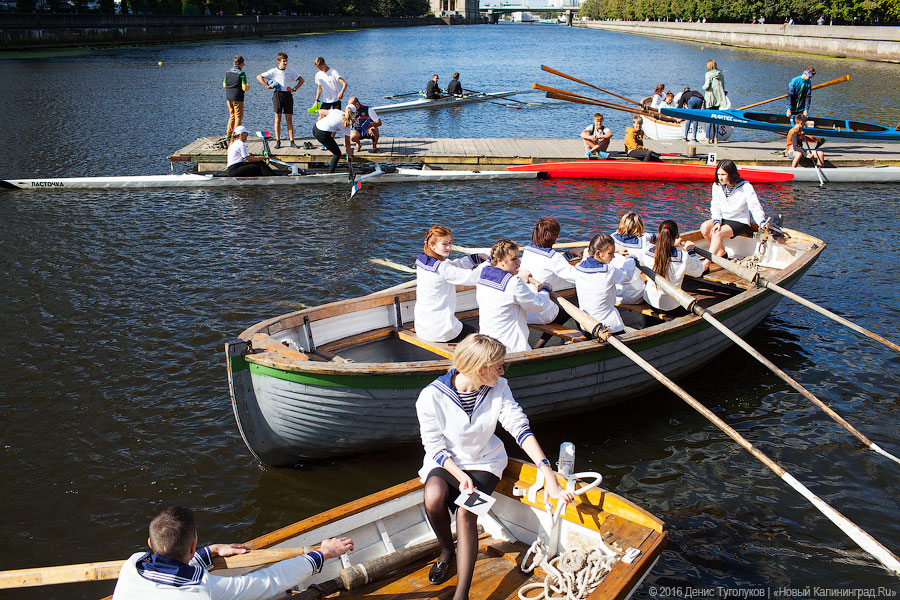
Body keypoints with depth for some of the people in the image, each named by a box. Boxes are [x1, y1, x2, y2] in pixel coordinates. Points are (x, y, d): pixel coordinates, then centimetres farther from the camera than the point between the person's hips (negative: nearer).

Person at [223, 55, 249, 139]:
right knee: (238, 117, 3)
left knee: (232, 115, 18)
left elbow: (224, 85, 10)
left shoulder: (227, 72, 5)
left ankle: (228, 134, 19)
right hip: (237, 98, -6)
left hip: (228, 97, 6)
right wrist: (248, 86, 7)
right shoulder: (241, 73, -12)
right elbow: (244, 88, -15)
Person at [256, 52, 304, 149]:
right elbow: (259, 77, 6)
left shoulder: (290, 71, 8)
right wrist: (267, 86, -3)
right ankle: (278, 141, 1)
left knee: (289, 119, 1)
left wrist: (294, 89, 5)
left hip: (288, 95, 1)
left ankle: (292, 141, 3)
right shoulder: (273, 71, 3)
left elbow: (301, 80, 16)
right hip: (278, 95, -1)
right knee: (278, 118, -2)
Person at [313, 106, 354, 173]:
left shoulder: (336, 111, 16)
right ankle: (330, 173, 0)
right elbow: (347, 142, 9)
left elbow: (321, 112, 18)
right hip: (323, 134, -7)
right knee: (337, 153, 9)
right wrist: (349, 155, 19)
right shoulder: (347, 124, 5)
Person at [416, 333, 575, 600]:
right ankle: (447, 550, 2)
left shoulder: (498, 388, -11)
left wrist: (547, 472, -25)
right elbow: (435, 447, -13)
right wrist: (460, 476, -27)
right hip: (444, 462, -1)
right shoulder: (431, 396, -20)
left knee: (465, 512, -27)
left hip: (484, 462, 1)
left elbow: (520, 427, -16)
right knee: (434, 498, -32)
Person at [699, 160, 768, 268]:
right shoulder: (717, 186, -2)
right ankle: (721, 252, -4)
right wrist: (717, 222, -18)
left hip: (740, 222, -6)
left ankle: (706, 264, -36)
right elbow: (715, 207, -1)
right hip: (723, 219, 6)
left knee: (718, 233, -31)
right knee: (704, 228, -22)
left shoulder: (745, 187, -14)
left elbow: (755, 207, -15)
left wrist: (762, 223, -29)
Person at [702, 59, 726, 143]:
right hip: (718, 98, 5)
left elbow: (707, 86, -15)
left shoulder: (708, 74, -7)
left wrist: (703, 86, 6)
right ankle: (715, 138, 10)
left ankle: (708, 138, -9)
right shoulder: (721, 74, 8)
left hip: (710, 99, -5)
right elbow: (723, 87, 10)